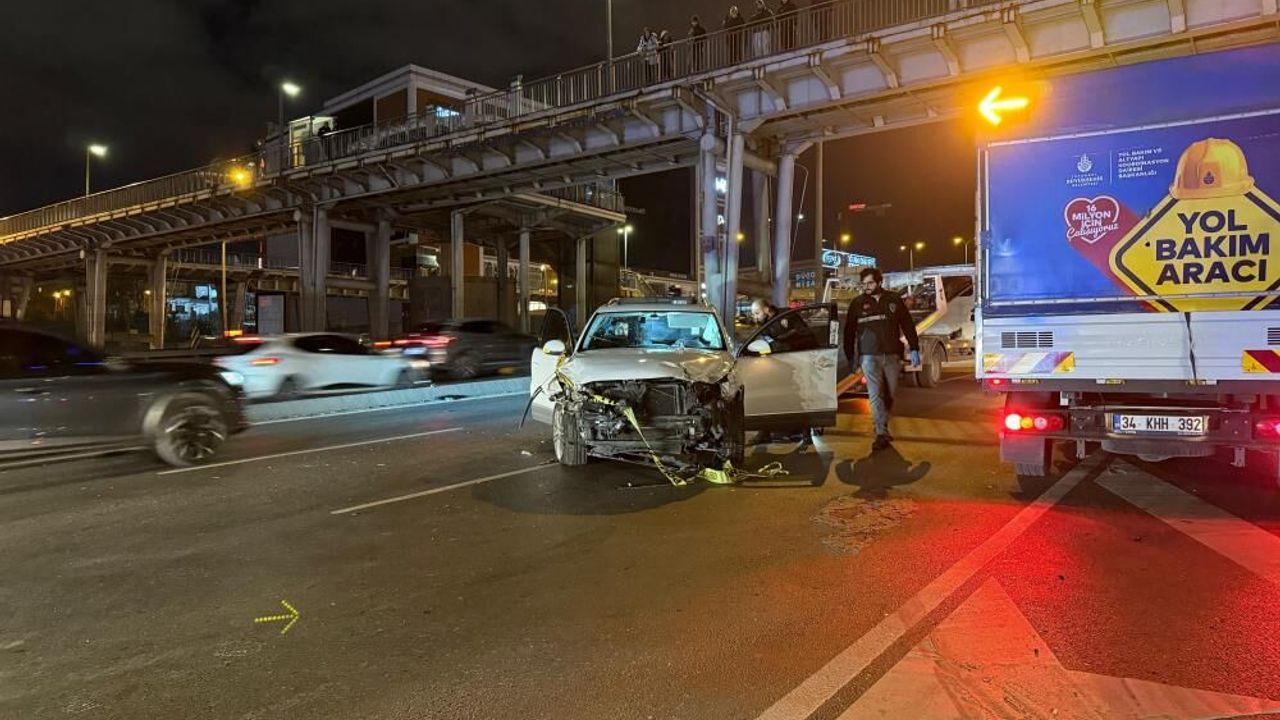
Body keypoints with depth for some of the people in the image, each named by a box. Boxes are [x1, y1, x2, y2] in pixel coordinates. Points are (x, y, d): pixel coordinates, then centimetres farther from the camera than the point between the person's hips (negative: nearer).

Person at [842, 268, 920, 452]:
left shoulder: (894, 300, 6)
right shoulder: (858, 303, 3)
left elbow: (908, 325, 9)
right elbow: (849, 332, 6)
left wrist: (914, 349, 4)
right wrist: (850, 357, 4)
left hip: (892, 355, 2)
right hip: (869, 356, -2)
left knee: (890, 394, 8)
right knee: (876, 395, -9)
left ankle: (883, 428, 24)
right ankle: (881, 434, -10)